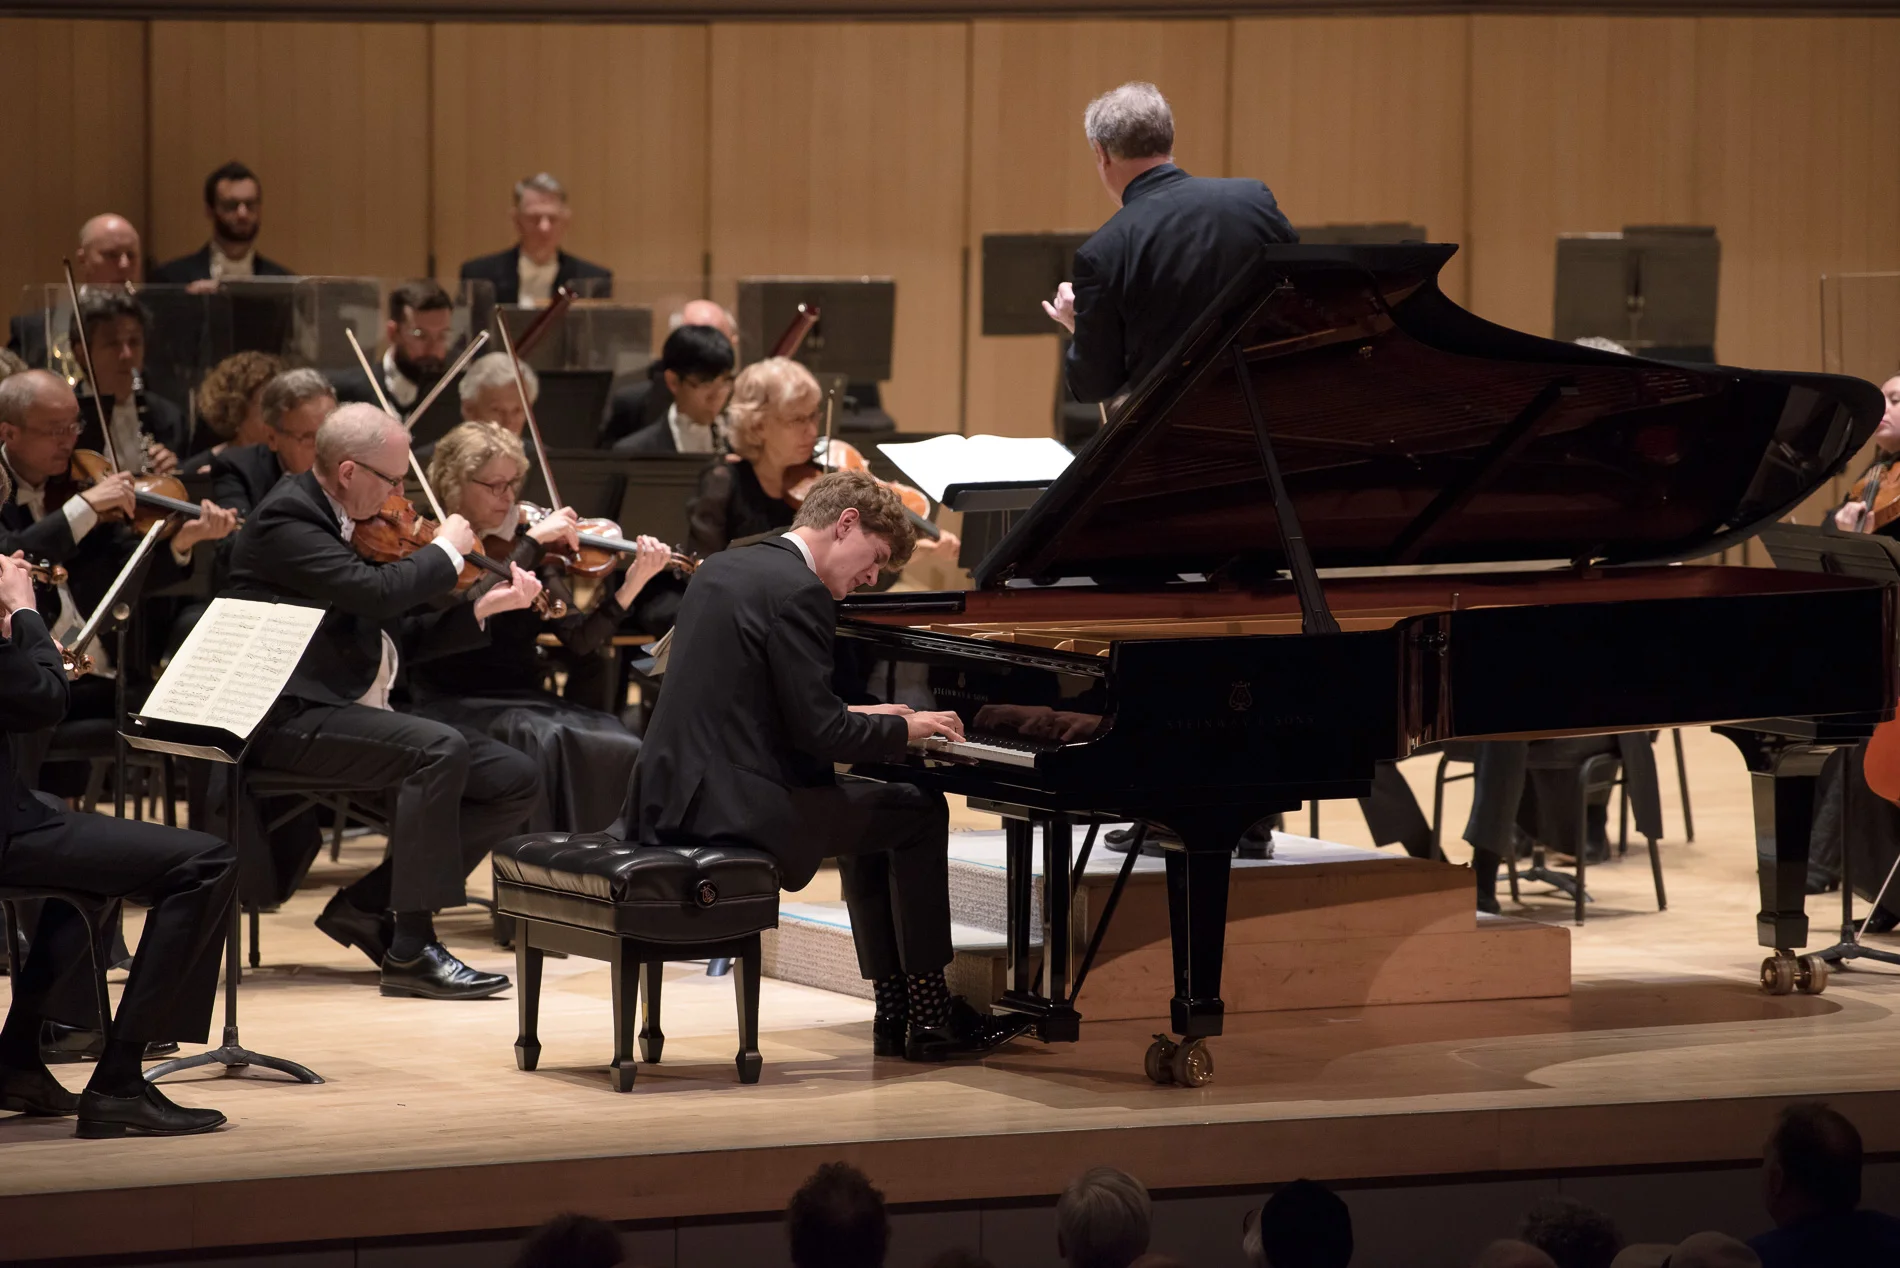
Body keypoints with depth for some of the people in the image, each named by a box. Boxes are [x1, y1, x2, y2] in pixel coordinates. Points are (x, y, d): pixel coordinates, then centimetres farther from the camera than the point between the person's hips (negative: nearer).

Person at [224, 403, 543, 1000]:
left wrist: (484, 608, 7)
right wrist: (446, 551, -8)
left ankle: (369, 904, 1)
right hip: (293, 720, -9)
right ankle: (411, 950, -27)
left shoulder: (353, 525, 17)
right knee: (440, 749, -31)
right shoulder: (286, 520, -12)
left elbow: (397, 640, 20)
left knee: (514, 781, -3)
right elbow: (376, 591, -26)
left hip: (362, 714, 9)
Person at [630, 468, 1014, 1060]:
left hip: (675, 792, 10)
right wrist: (904, 729, -1)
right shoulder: (797, 592, -15)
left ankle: (895, 1011, 26)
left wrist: (860, 718, 21)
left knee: (867, 812, 27)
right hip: (732, 806, -10)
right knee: (919, 812, 6)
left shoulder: (721, 569, 15)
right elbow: (819, 732, -17)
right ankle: (927, 1016, 12)